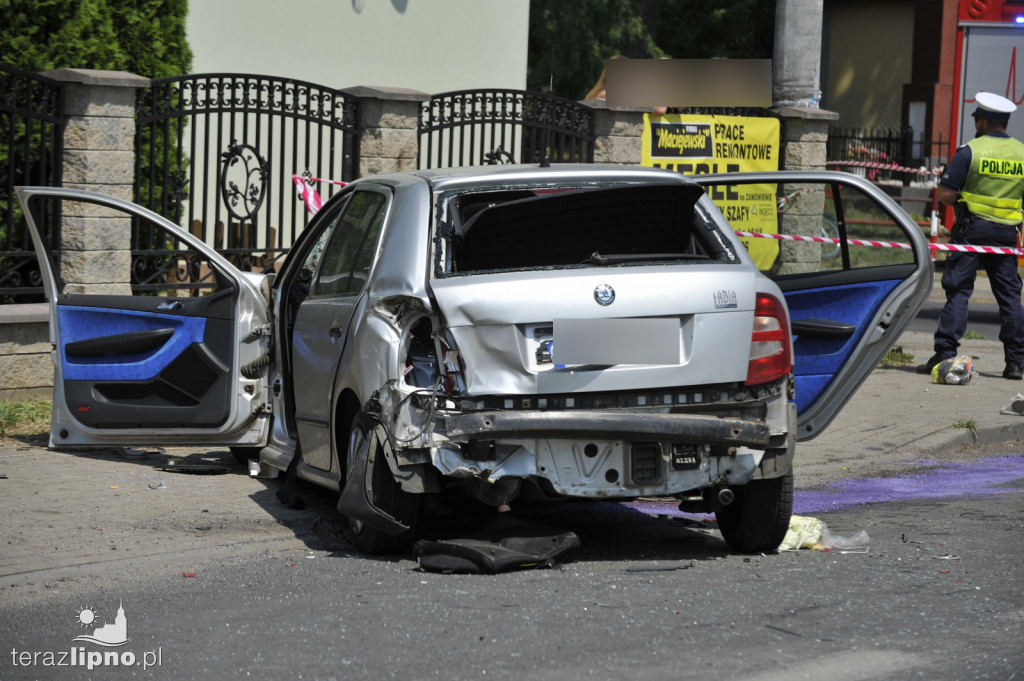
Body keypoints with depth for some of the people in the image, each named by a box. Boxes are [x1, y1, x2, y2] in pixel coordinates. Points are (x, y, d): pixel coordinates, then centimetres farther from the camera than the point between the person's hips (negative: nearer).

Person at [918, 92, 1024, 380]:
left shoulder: (970, 151, -8)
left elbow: (945, 195, -10)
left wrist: (963, 202, 8)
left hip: (972, 229, -3)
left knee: (958, 291, -1)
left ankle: (945, 354, -6)